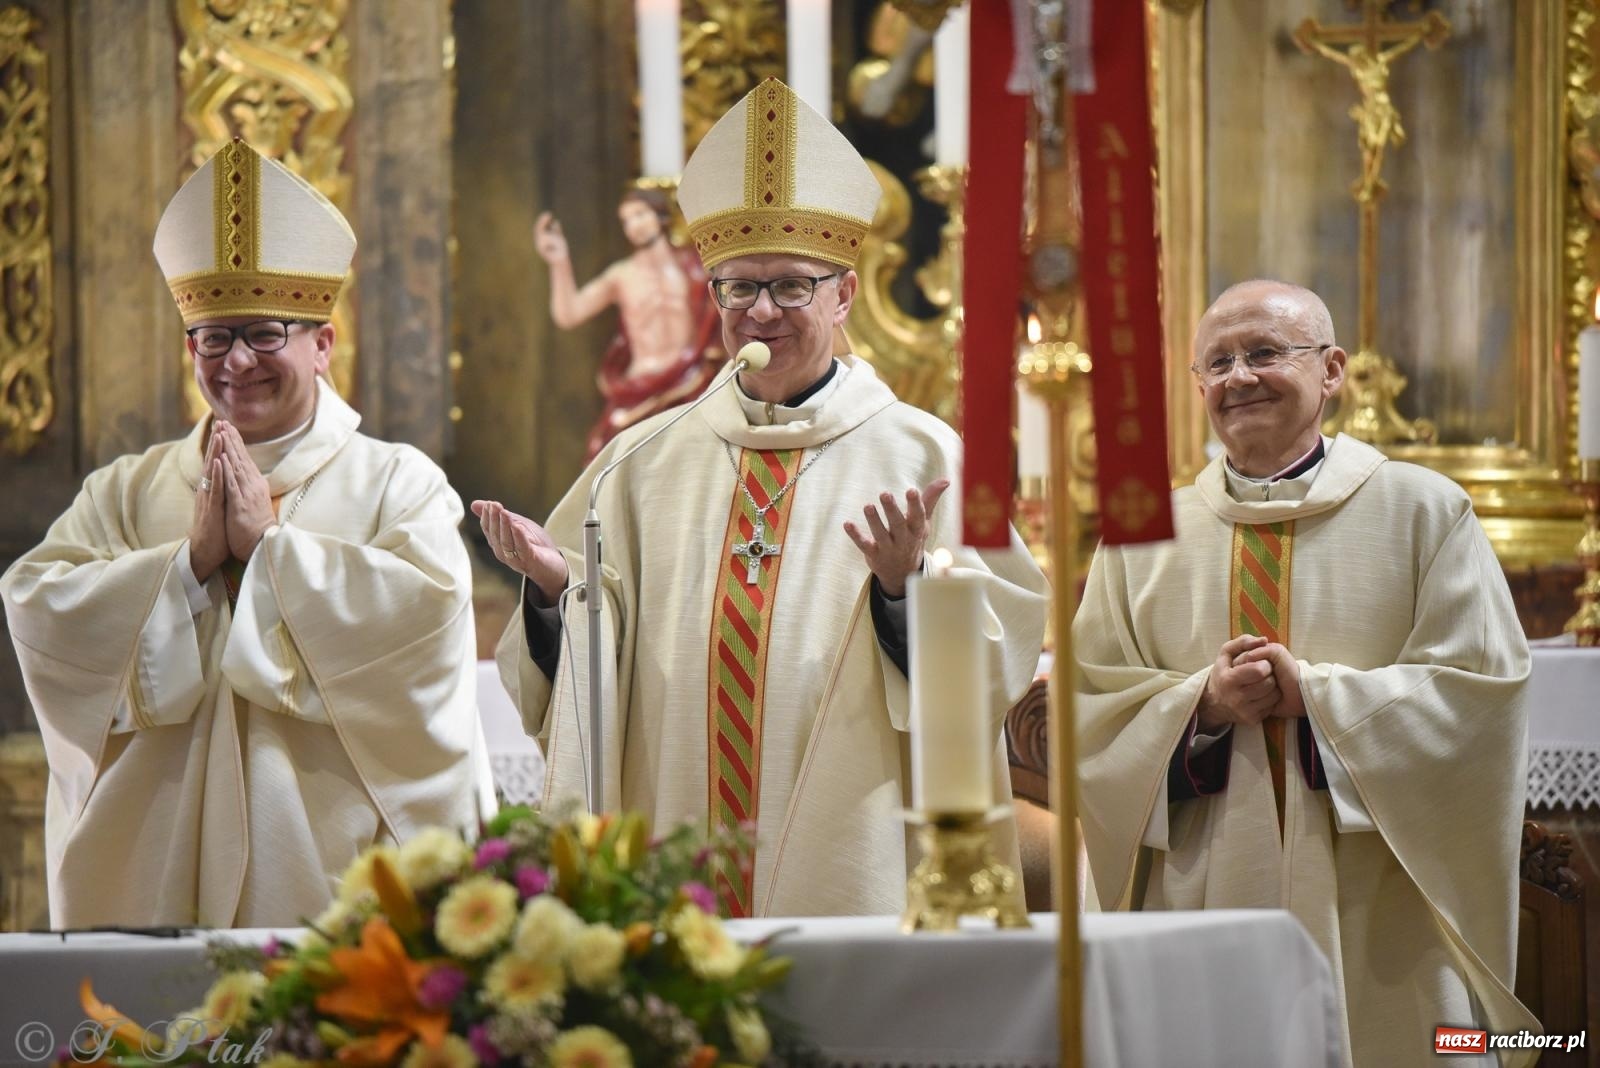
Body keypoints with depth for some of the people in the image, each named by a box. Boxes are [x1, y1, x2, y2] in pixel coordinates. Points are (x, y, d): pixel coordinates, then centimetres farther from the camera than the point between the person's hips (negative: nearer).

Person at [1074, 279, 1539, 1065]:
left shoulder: (1422, 511, 4)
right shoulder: (1144, 536, 10)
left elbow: (1481, 686, -5)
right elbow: (1088, 710, 5)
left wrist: (1312, 693, -13)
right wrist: (1203, 704, -13)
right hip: (1203, 904, 2)